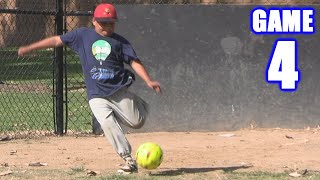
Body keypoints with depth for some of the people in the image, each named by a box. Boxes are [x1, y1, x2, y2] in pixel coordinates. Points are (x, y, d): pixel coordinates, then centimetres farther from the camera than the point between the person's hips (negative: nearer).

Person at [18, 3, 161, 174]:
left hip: (119, 91, 0)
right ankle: (128, 160, -20)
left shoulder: (120, 41, 5)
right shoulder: (83, 35, 7)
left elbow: (134, 62, -1)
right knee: (107, 122, -24)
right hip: (96, 95, 0)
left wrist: (148, 81, -16)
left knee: (137, 122, -2)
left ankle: (141, 106, 35)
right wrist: (29, 48, 10)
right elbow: (57, 40, 11)